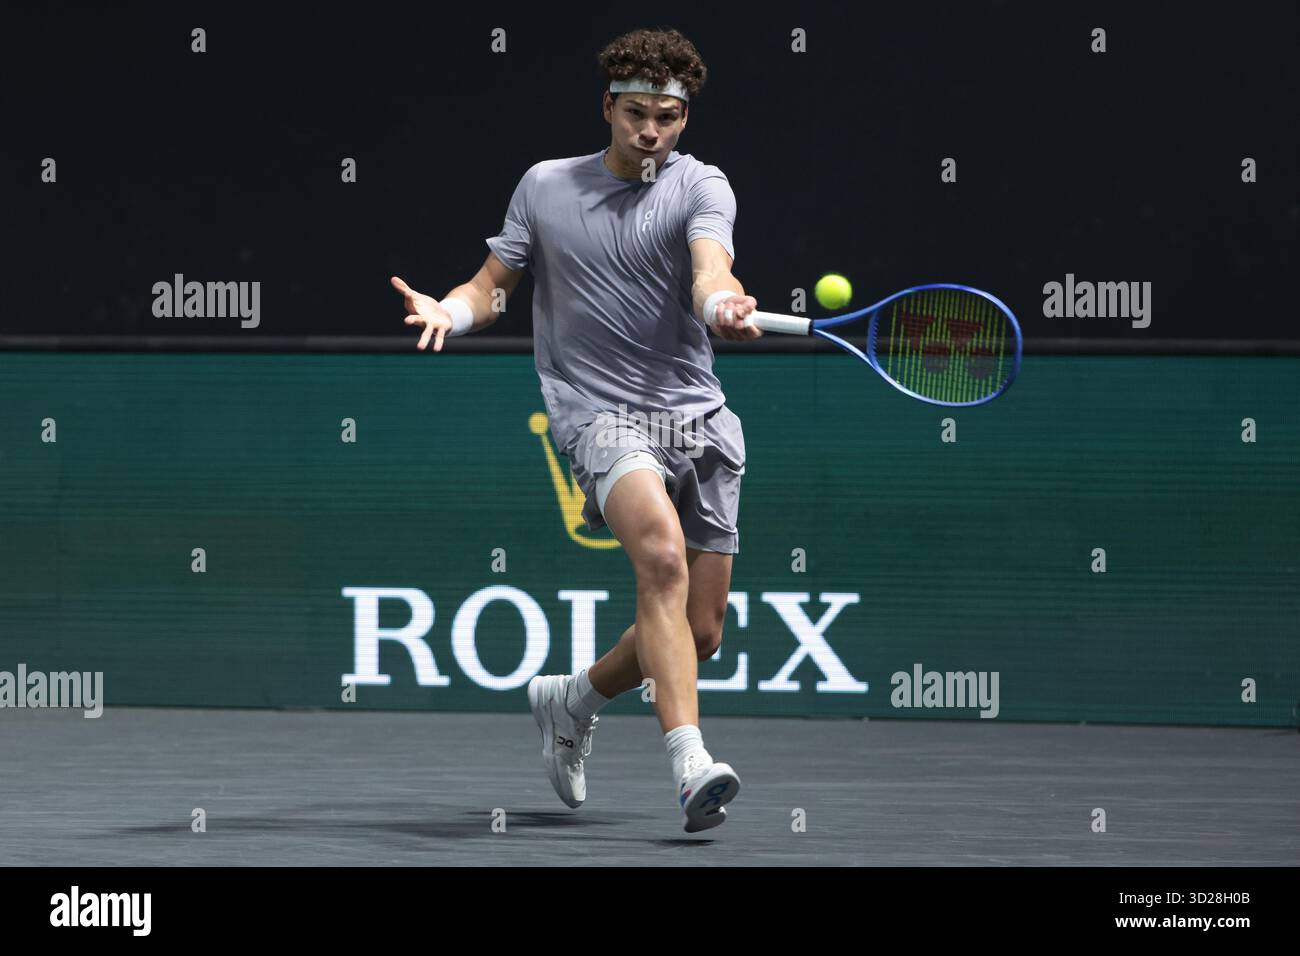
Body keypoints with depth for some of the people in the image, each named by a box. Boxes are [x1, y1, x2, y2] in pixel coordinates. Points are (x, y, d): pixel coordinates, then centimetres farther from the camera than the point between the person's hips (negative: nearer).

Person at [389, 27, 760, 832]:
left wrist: (722, 306, -40)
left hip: (698, 417, 2)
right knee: (662, 553, -31)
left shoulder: (700, 186, 3)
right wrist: (449, 309, -8)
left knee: (700, 632, 5)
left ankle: (572, 699, 37)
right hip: (600, 413, -2)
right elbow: (491, 287, 14)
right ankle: (692, 766, -40)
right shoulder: (546, 186, 9)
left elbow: (710, 265, -17)